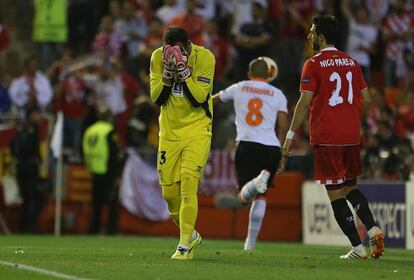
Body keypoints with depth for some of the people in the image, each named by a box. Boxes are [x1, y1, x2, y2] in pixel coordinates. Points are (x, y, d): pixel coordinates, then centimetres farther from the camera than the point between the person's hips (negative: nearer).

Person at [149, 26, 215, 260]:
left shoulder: (204, 57, -13)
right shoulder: (158, 57, -4)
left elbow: (199, 98, -19)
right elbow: (157, 98, -8)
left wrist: (183, 70, -25)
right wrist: (168, 72, -21)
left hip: (197, 130, -4)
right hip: (169, 131, 4)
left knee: (188, 183, -17)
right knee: (169, 192, 4)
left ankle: (185, 244, -13)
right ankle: (192, 236, 27)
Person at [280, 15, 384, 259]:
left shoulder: (314, 64, -7)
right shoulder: (352, 63, 11)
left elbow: (305, 103, -12)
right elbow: (366, 100, 13)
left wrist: (290, 136, -8)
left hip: (327, 138, -6)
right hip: (352, 136, 6)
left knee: (336, 194, 0)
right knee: (350, 188, 20)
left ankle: (358, 248, -4)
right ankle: (374, 230, 0)